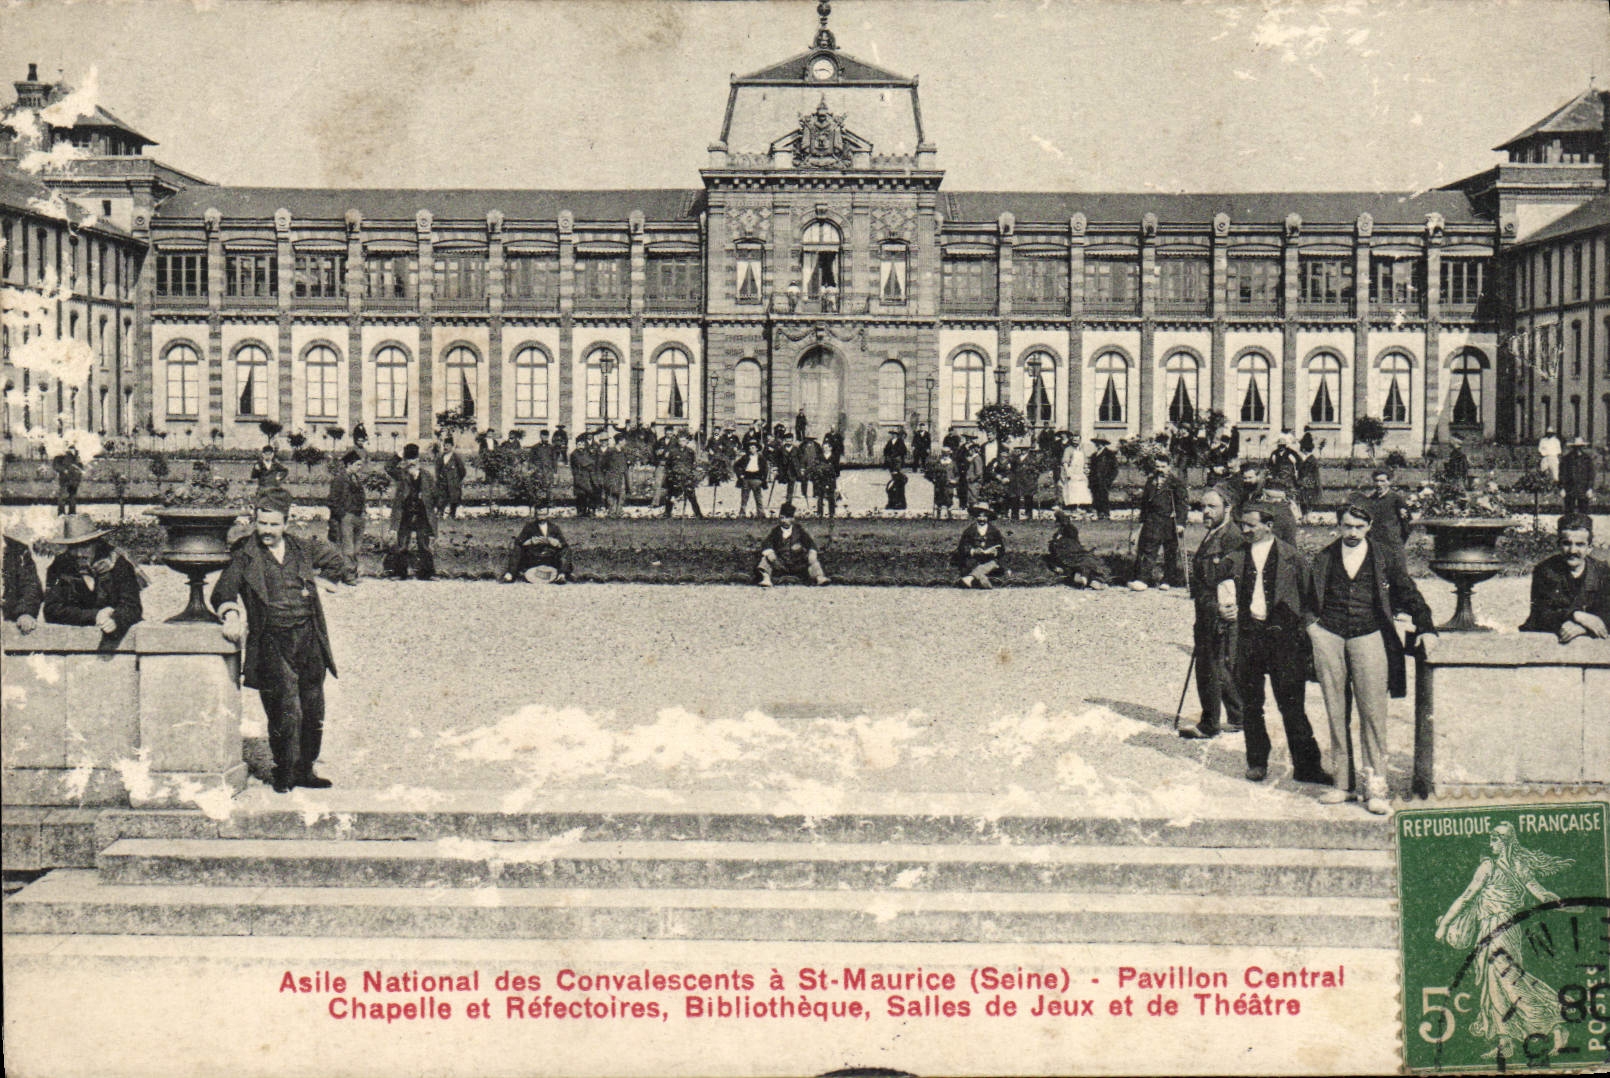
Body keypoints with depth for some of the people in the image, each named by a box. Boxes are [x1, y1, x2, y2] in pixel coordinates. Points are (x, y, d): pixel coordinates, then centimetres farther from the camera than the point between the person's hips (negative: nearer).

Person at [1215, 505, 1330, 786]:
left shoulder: (1292, 557, 2)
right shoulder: (1233, 559, 9)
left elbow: (1308, 597, 3)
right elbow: (1222, 595, 18)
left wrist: (1305, 636, -5)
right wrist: (1224, 611, -3)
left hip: (1284, 636, -3)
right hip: (1246, 635, 3)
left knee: (1291, 704, -3)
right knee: (1251, 705, 8)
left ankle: (1306, 765, 5)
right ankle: (1257, 762, 21)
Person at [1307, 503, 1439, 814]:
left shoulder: (1385, 560, 11)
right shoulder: (1324, 558, 14)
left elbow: (1409, 594, 11)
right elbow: (1309, 597, 20)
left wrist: (1426, 627, 1)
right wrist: (1311, 624, 5)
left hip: (1368, 636, -2)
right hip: (1328, 636, 2)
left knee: (1373, 712, -8)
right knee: (1336, 712, 3)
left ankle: (1374, 787, -4)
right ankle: (1343, 782, 10)